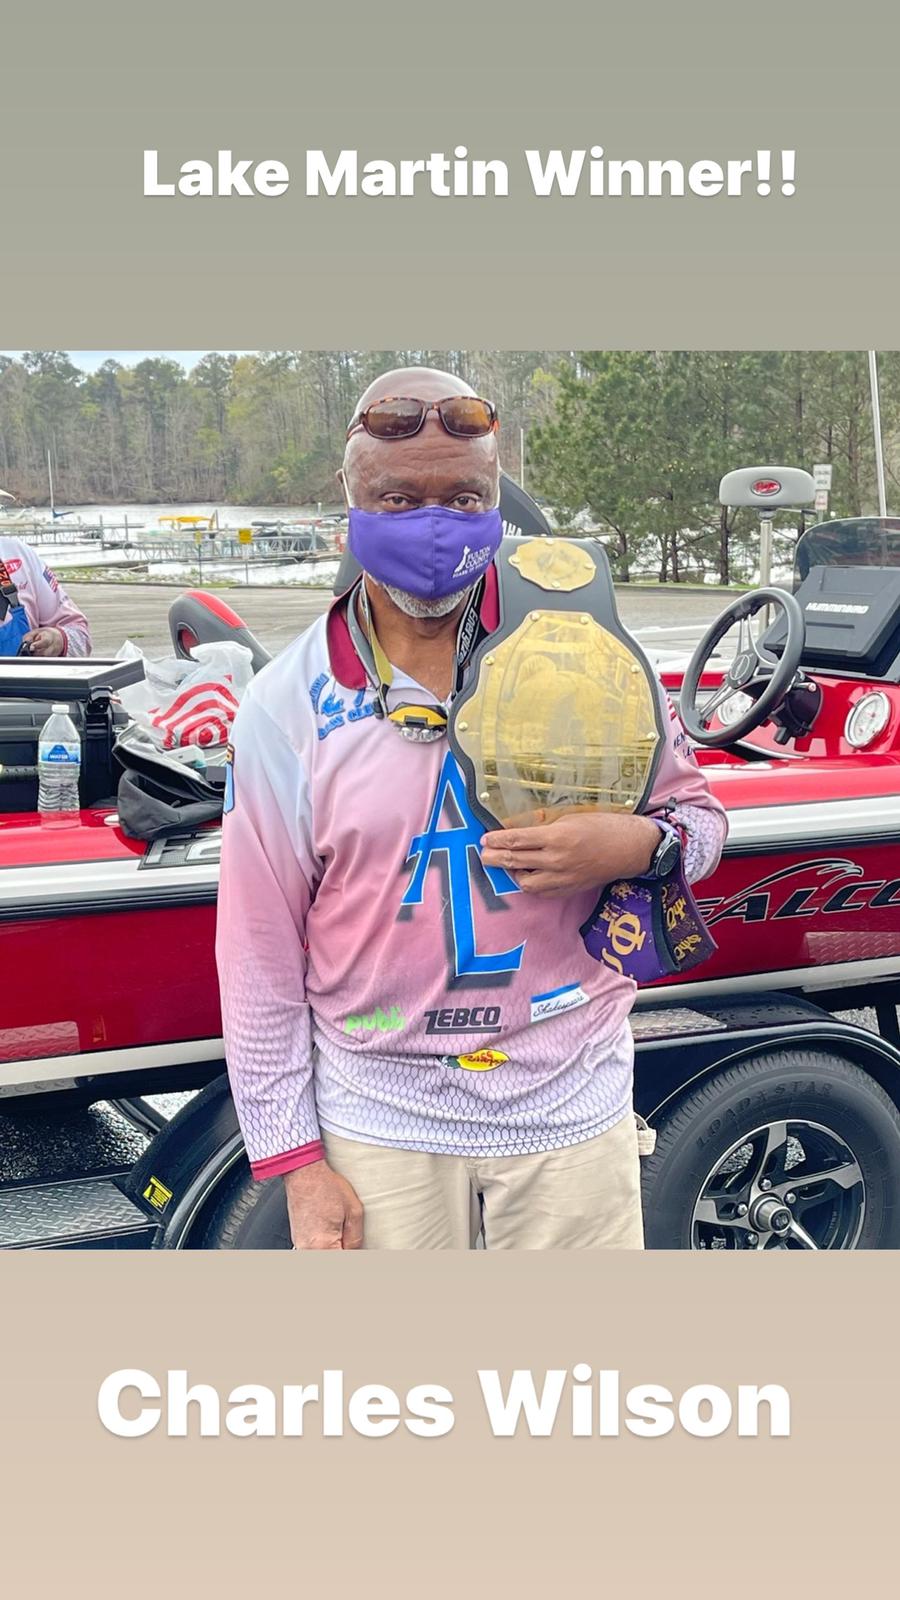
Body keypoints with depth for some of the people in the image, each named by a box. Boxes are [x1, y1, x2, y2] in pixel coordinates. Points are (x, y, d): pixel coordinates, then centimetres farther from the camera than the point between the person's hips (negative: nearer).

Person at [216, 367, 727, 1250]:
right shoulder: (286, 706, -6)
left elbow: (698, 813, 7)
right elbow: (260, 958, -2)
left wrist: (635, 845, -17)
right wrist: (297, 1163, -3)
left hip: (570, 1103, 1)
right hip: (378, 1121, 0)